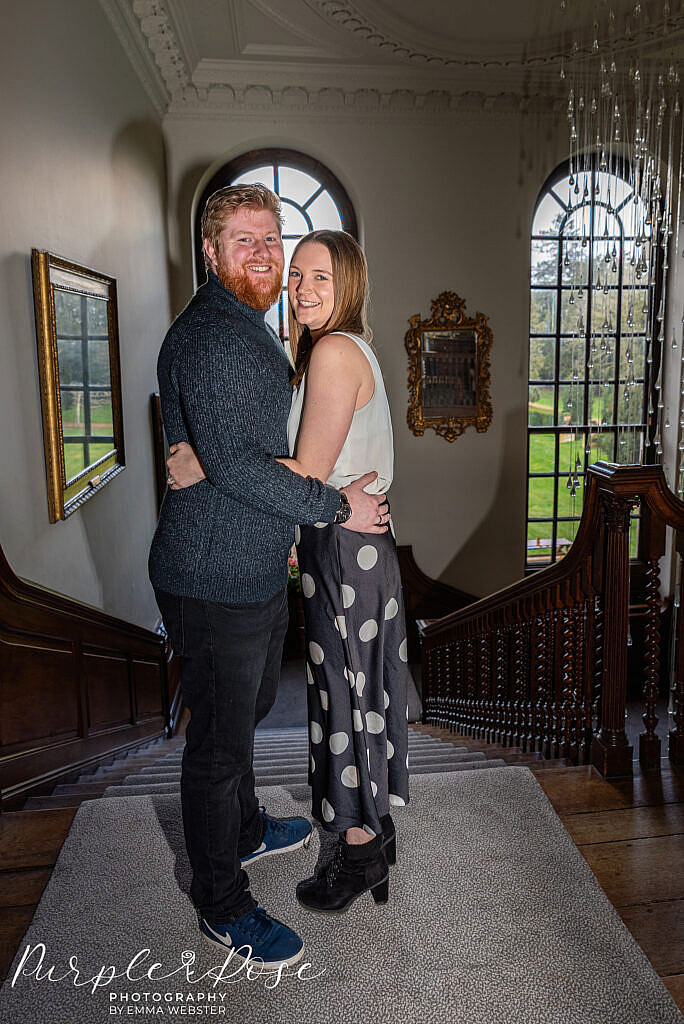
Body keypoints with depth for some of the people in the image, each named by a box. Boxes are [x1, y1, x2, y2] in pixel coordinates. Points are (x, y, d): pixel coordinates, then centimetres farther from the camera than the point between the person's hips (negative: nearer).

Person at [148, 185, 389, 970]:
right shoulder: (212, 336, -19)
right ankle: (222, 906, 24)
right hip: (213, 581, -10)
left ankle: (244, 830, 49)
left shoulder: (248, 329, 16)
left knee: (248, 708, 26)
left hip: (254, 568, 10)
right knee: (220, 740, 4)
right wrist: (335, 507, -19)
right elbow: (233, 463, -27)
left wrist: (282, 529, 26)